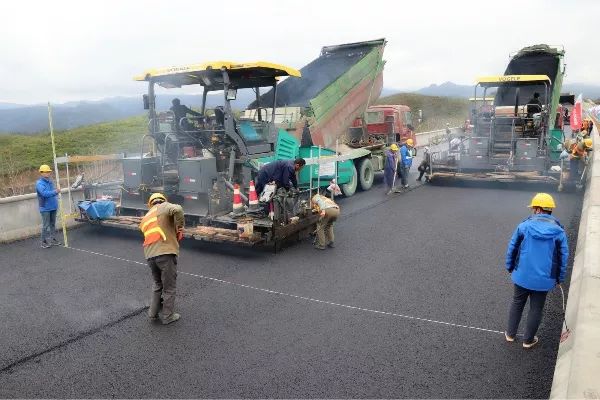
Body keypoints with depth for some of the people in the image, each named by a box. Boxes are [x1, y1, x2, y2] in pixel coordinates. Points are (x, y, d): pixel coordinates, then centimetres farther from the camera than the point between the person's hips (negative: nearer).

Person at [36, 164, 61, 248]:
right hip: (45, 208, -7)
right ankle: (44, 242, 6)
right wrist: (54, 192, -29)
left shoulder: (50, 182, 10)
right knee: (46, 226, -3)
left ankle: (52, 239, 24)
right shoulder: (39, 183, -12)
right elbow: (45, 193, -27)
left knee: (53, 224, 14)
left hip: (53, 207, 7)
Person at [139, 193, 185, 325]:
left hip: (149, 255, 6)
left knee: (158, 283, 28)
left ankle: (153, 312, 31)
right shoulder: (164, 207, 5)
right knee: (169, 287, 9)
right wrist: (179, 227, -4)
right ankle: (167, 316, 19)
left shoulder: (145, 218, 25)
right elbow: (177, 209, -18)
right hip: (166, 253, -6)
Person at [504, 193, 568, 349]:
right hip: (544, 279, 0)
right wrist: (560, 278, 12)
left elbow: (512, 248, -3)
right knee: (536, 309, 15)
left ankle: (510, 334, 32)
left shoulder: (523, 226, -11)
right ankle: (528, 340, 28)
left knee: (517, 304, 20)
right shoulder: (559, 231, -8)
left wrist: (510, 267, 12)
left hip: (522, 276, 0)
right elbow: (563, 257, -1)